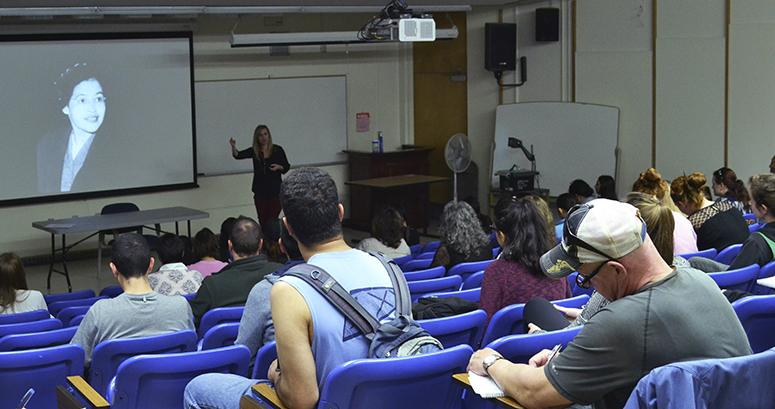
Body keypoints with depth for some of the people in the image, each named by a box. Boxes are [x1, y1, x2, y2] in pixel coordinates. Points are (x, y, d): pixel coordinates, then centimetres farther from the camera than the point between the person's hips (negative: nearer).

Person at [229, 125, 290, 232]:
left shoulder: (277, 150, -4)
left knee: (272, 221, -6)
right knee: (262, 221, 8)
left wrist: (279, 167, -17)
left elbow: (286, 167, 4)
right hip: (260, 192, 2)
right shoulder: (254, 151, 0)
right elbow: (238, 155, -14)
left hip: (275, 191, -2)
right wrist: (233, 147, -34)